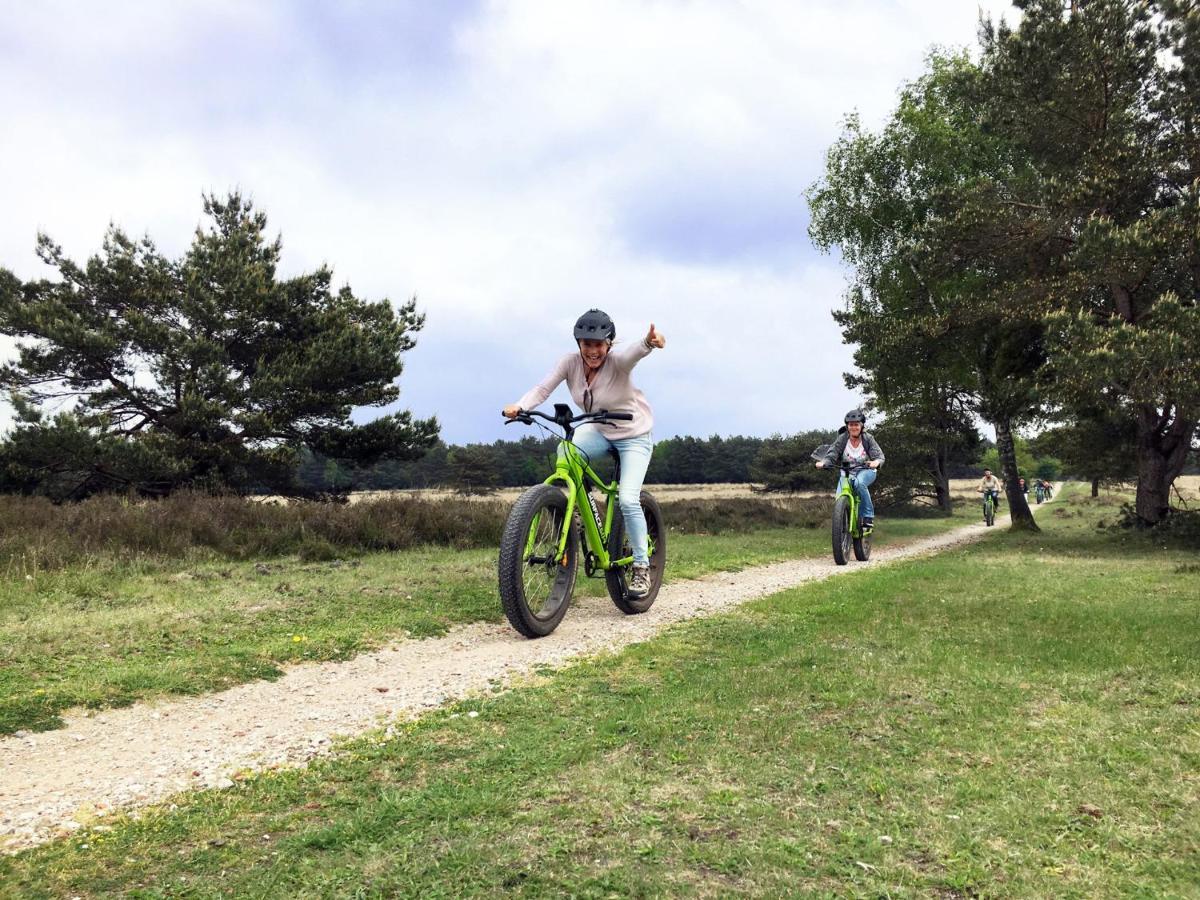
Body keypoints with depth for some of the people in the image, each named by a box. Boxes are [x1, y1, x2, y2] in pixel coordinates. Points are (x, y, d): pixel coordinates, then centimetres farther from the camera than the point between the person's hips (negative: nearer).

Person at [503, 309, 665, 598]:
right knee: (564, 452, -27)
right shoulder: (571, 362, -14)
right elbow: (543, 388, -25)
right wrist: (520, 406, -45)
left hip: (634, 436, -4)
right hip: (599, 432, 4)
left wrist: (649, 342, -71)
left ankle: (642, 567, 0)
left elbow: (634, 352, -47)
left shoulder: (617, 360, -24)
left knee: (627, 500, -18)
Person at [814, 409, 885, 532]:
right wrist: (823, 462, -37)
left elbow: (880, 456, -13)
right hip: (847, 472, 2)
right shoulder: (842, 439, -7)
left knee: (859, 482, -38)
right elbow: (831, 455, -13)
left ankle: (868, 517, -25)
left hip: (866, 471, -2)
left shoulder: (868, 438, -8)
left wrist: (876, 462, -39)